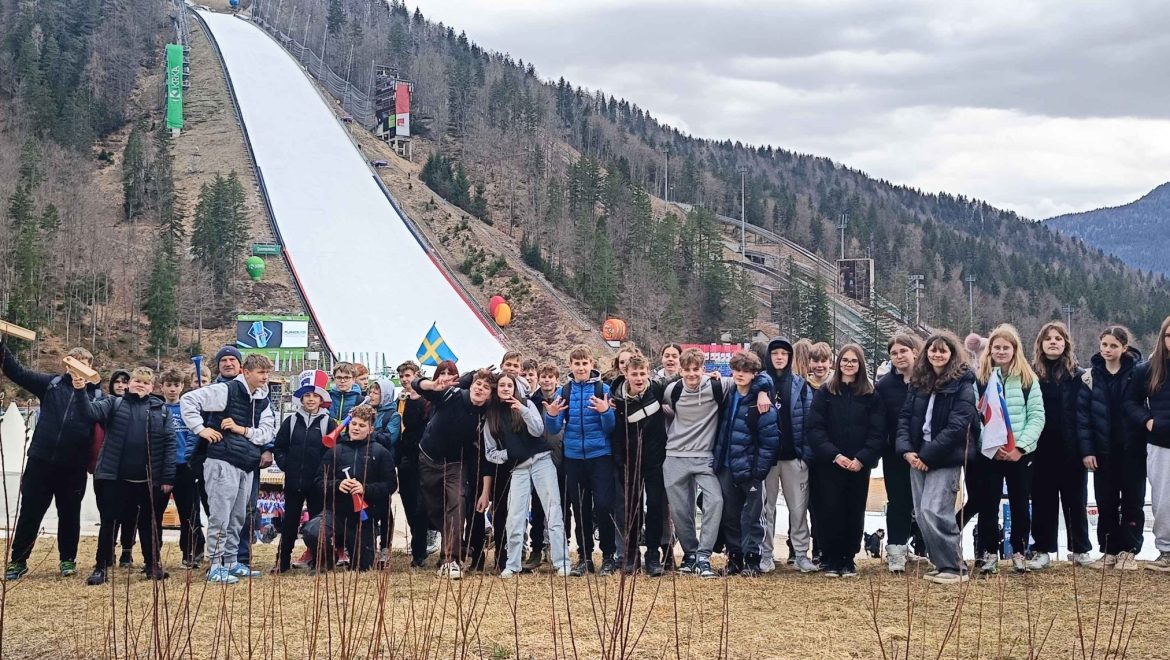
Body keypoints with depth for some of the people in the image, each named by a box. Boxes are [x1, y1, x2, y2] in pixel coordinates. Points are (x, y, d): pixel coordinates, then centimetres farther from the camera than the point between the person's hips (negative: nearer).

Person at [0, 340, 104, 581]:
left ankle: (68, 560, 27)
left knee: (69, 514, 11)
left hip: (74, 467, -1)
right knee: (30, 513, 5)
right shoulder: (51, 383, 3)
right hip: (41, 460, 1)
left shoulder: (97, 395, 0)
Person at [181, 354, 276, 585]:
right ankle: (216, 567, -3)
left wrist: (243, 429, -10)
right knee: (220, 516, -6)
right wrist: (201, 429, -13)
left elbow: (268, 432, 5)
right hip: (223, 461, -8)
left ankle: (231, 562, 24)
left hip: (247, 465, 8)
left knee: (238, 517, 14)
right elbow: (188, 400, -9)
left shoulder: (262, 401, 14)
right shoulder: (226, 391, -8)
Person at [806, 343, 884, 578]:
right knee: (830, 512, -2)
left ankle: (848, 560, 15)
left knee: (855, 513, 4)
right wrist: (834, 455, -15)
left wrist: (862, 458, -13)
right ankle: (830, 560, 9)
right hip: (829, 464, -1)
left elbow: (877, 432, 0)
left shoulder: (870, 395, 6)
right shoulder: (825, 392, 3)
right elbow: (814, 428, -4)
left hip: (859, 466, 1)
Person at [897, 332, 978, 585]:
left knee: (933, 511, -17)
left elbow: (956, 426, -15)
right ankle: (941, 564, 17)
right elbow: (905, 416, 9)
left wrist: (927, 455, -16)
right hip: (918, 456, 7)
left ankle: (955, 568, -7)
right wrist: (906, 450, -7)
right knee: (921, 513, 6)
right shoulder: (918, 382, 12)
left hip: (945, 458, -7)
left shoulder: (962, 385, -7)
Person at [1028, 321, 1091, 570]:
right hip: (1042, 449, 1)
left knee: (1075, 500, 9)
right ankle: (1042, 550, 12)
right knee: (1043, 500, 6)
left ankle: (1080, 549, 19)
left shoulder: (1078, 375, 1)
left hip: (1072, 449, -1)